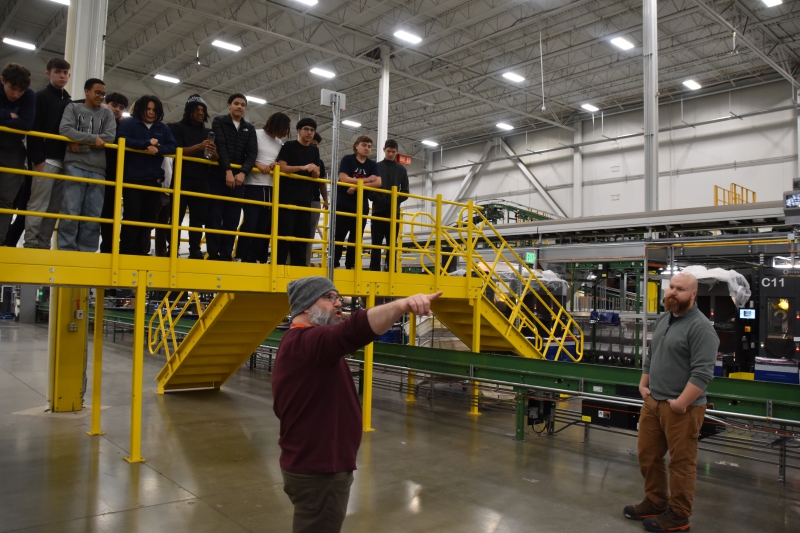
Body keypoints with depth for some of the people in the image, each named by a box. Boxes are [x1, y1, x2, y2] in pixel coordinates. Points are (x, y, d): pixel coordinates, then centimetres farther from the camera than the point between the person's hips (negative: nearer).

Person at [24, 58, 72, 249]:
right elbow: (34, 129, -7)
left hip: (63, 160, 6)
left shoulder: (69, 102, 21)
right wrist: (37, 158, -15)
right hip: (46, 159, -6)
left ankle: (43, 244, 6)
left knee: (54, 207, 3)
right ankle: (31, 244, -5)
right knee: (38, 205, -7)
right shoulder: (42, 96, 2)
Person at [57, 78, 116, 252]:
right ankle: (66, 250, -3)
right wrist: (93, 138, -9)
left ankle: (87, 252, 4)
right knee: (70, 212, -7)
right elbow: (65, 129, -5)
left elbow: (110, 136, 0)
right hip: (75, 166, -2)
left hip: (98, 169, 2)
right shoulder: (73, 108, 11)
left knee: (93, 215, 0)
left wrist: (80, 142, -6)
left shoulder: (107, 113, 16)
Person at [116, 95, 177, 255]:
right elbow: (122, 140, -13)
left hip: (154, 180, 4)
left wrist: (158, 149, -16)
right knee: (132, 216, -5)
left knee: (149, 217, 5)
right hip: (132, 178, -4)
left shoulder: (163, 128, 14)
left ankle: (141, 251, 13)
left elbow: (173, 147, 2)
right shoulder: (128, 123, 4)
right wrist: (147, 143, -15)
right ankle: (126, 251, 1)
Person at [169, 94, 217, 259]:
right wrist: (198, 147, -23)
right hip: (182, 179, -3)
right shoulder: (178, 127, 6)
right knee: (177, 217, -5)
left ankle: (195, 251, 4)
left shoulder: (208, 132, 17)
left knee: (198, 218, 2)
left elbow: (216, 159, 11)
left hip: (202, 180, 4)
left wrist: (214, 153, -13)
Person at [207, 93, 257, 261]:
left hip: (239, 178, 3)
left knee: (232, 220, 0)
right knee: (214, 217, -6)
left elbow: (252, 153, 2)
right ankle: (213, 254, -4)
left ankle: (226, 255, 3)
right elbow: (220, 146, -8)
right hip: (219, 176, -3)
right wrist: (228, 171, -20)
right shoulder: (219, 121, 6)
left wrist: (243, 173, -16)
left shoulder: (249, 128, 15)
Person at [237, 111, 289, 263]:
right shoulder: (256, 135, 0)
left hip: (271, 189, 6)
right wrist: (258, 164, -18)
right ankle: (243, 259, -7)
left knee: (264, 226, 2)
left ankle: (257, 259, 5)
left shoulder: (280, 143, 16)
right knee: (250, 224, -10)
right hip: (253, 186, -6)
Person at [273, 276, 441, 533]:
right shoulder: (307, 341, -23)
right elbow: (353, 331, -44)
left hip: (310, 464, 11)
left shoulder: (298, 343, 12)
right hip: (319, 471, -11)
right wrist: (401, 305, -57)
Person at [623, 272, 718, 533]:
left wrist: (680, 403, -22)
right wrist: (643, 385, 12)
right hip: (652, 402, 8)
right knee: (648, 456, 17)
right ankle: (655, 502, 34)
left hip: (681, 408, -8)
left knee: (681, 463, 5)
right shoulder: (662, 320, 12)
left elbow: (702, 373, -22)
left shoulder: (700, 327, -15)